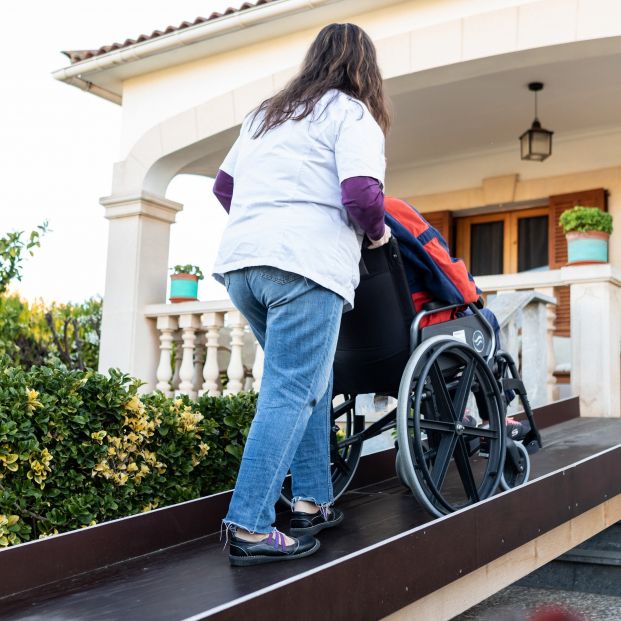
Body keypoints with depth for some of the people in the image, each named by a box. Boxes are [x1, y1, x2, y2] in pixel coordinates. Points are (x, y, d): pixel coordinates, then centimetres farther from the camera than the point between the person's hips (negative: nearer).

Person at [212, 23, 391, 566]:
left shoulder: (265, 114, 26)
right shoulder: (351, 114, 5)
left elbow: (223, 186, 28)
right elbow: (361, 194, -10)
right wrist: (378, 232, 8)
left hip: (239, 262, 7)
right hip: (305, 264, -7)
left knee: (312, 381, 17)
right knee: (289, 394, -7)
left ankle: (311, 503, 17)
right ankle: (250, 530, -9)